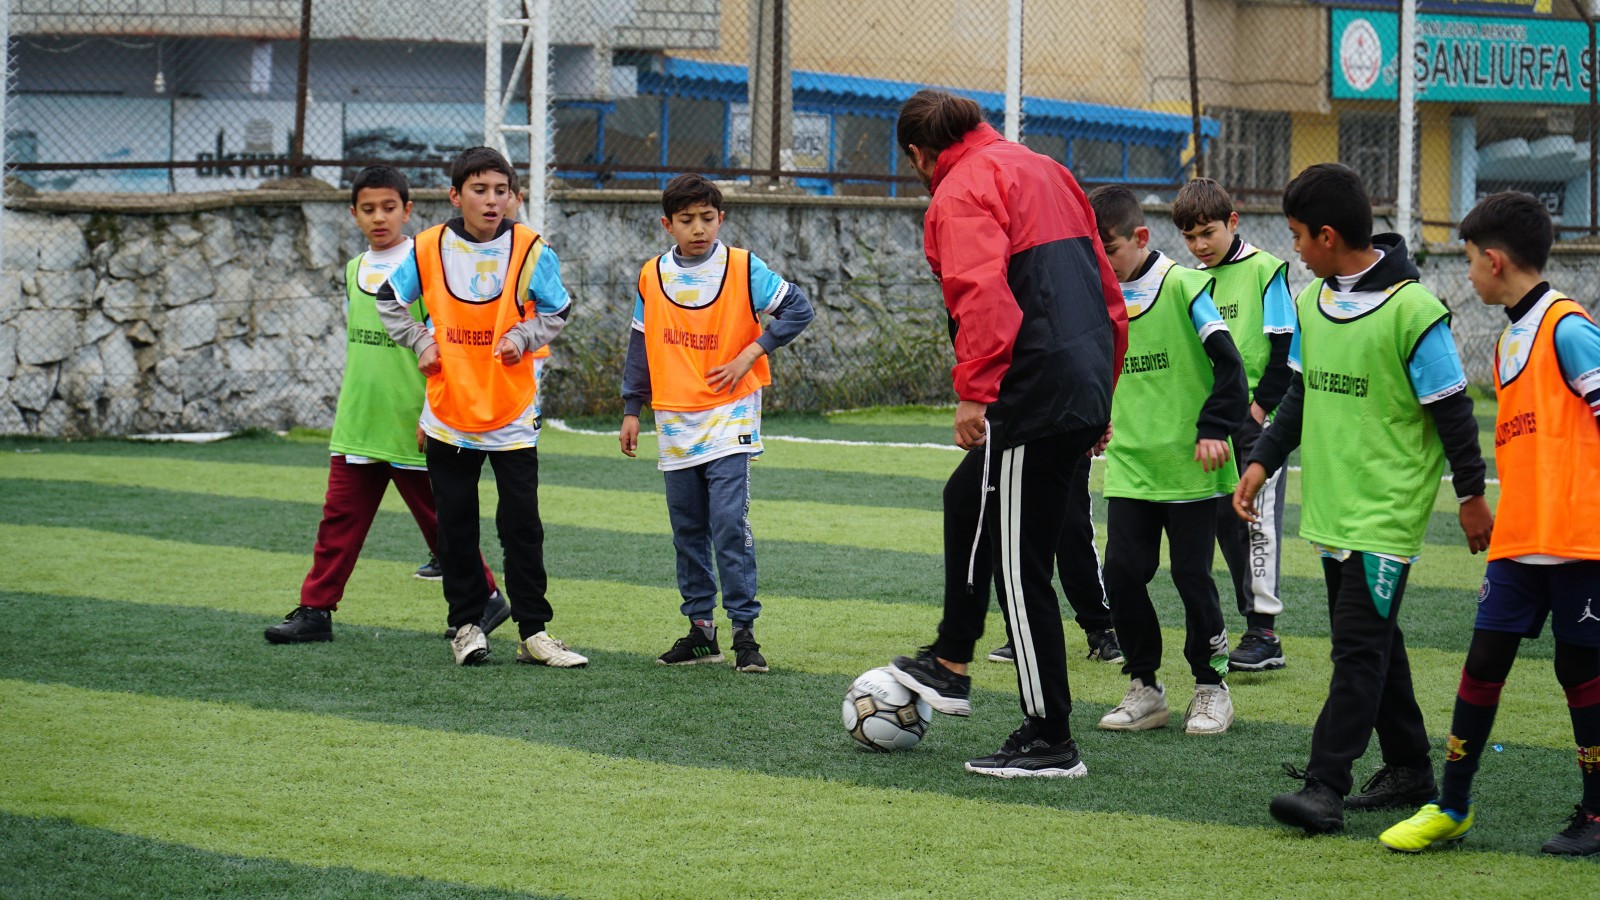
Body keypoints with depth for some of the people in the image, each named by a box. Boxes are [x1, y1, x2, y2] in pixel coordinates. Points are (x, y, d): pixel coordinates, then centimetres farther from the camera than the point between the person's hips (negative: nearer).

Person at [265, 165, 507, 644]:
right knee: (340, 518, 4)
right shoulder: (354, 270, 11)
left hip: (411, 425, -5)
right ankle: (316, 609, 8)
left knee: (440, 518, 4)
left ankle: (485, 599, 18)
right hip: (357, 425, 6)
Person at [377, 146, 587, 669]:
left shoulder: (530, 250, -8)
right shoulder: (429, 248, -5)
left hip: (512, 415, -1)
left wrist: (522, 337, -11)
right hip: (449, 411, 1)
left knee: (522, 526, -1)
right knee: (456, 527, 7)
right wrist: (420, 342, -1)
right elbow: (390, 301, 11)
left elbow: (556, 312, 5)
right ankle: (466, 626, 18)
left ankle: (533, 633, 5)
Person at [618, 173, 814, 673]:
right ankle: (700, 630, 16)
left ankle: (744, 631, -7)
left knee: (730, 527, -12)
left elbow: (798, 310, -4)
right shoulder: (652, 277, 6)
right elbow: (641, 347, 14)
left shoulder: (743, 268, -5)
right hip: (675, 425, 4)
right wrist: (632, 411, 12)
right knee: (687, 532, 8)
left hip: (729, 418, -4)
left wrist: (749, 355, -11)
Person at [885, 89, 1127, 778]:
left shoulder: (962, 192, -7)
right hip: (1084, 385, 10)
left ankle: (1049, 741, 0)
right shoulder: (1044, 171, 20)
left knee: (1021, 569, -3)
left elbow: (984, 293, -23)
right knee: (966, 499, 28)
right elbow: (1106, 288, 21)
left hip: (1035, 397, -10)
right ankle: (949, 667, 37)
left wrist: (974, 391, -25)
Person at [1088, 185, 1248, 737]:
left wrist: (1214, 428, -15)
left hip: (1188, 465, -5)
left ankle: (1211, 686, 15)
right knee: (1122, 572, -3)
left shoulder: (1181, 286, -9)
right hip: (1129, 465, 5)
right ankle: (1144, 687, 10)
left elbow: (1227, 362, -10)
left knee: (1192, 575, 0)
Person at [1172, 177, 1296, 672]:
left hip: (1259, 416, -6)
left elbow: (1285, 344, -8)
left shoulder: (1265, 270, -5)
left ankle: (1264, 633, -8)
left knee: (1258, 518, -9)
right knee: (1225, 520, 6)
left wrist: (1261, 404, -12)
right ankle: (1256, 624, 13)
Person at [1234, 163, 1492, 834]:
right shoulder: (1311, 301, 7)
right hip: (1331, 505, 8)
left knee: (1359, 647, -11)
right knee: (1373, 644, 13)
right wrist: (1262, 461, 10)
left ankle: (1325, 785, -14)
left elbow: (1452, 409, -10)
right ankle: (1408, 771, 23)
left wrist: (1471, 496, -6)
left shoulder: (1412, 310, -16)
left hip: (1387, 510, -8)